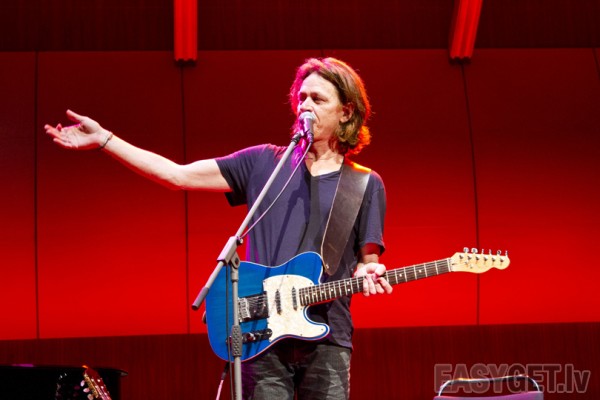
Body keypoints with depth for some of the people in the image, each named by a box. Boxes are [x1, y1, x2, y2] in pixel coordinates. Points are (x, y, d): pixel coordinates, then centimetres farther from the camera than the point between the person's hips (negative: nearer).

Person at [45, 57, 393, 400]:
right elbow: (177, 174, 6)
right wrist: (103, 138, 3)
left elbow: (366, 263, 8)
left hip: (325, 339, 0)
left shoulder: (366, 185, 6)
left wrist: (367, 275, -17)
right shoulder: (263, 163, 9)